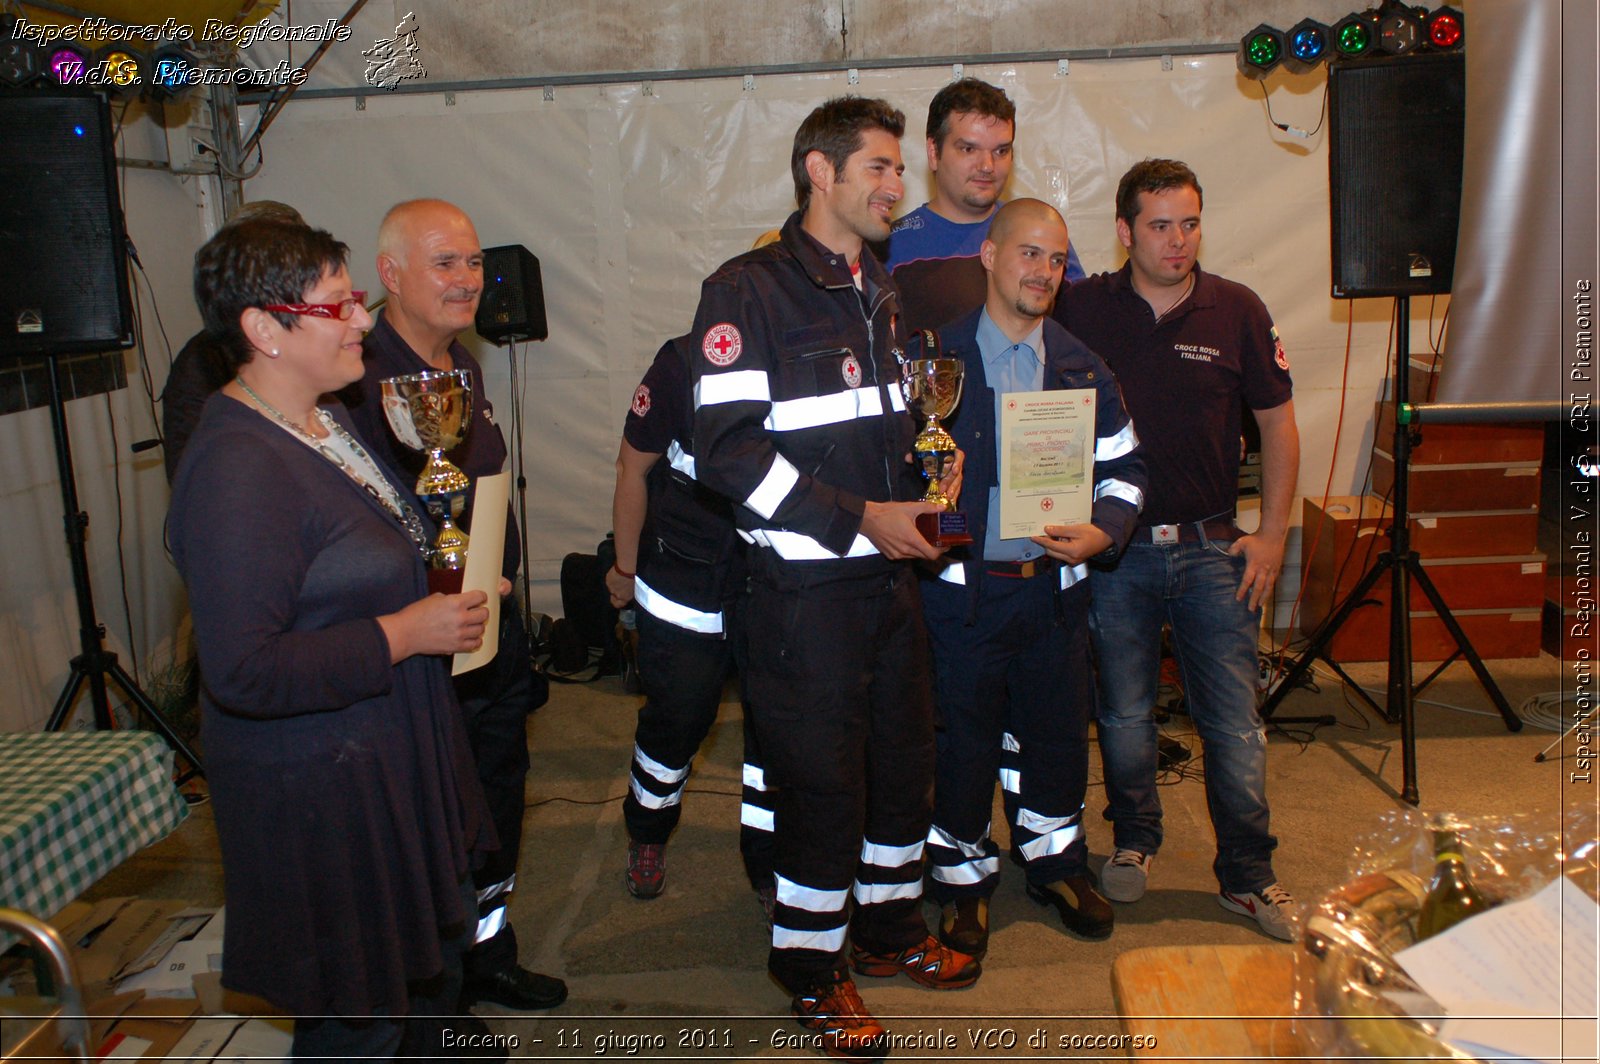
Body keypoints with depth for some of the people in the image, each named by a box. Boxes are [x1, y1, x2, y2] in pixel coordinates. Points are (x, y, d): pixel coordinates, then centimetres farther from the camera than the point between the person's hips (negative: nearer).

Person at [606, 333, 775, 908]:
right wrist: (626, 568, 7)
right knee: (678, 716, 11)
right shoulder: (684, 361, -12)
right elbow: (634, 466, 0)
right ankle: (647, 834, 41)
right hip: (687, 578, -1)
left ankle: (766, 860, 29)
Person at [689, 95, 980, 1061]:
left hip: (892, 573, 7)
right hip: (808, 585, -7)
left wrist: (921, 500, 10)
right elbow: (728, 447, -19)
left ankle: (891, 927, 37)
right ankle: (812, 965, 24)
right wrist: (861, 518, -19)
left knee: (906, 756, 16)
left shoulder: (883, 293, 14)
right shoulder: (749, 291, -11)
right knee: (821, 778, 3)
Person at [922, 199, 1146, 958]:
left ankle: (1057, 865, 36)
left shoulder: (1082, 367, 7)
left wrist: (1101, 532, -7)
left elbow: (1123, 467, 10)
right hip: (963, 588, -3)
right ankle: (963, 876, 27)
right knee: (964, 738, 7)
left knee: (1059, 733, 14)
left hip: (1056, 586, 4)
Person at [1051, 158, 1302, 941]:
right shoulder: (1081, 310, -2)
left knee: (1234, 722, 3)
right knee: (1123, 714, 10)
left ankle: (1247, 876, 18)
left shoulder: (1238, 311, 0)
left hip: (1213, 550, 0)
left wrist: (1272, 533, 1)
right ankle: (1134, 839, 33)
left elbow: (1277, 422, 7)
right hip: (1114, 549, 0)